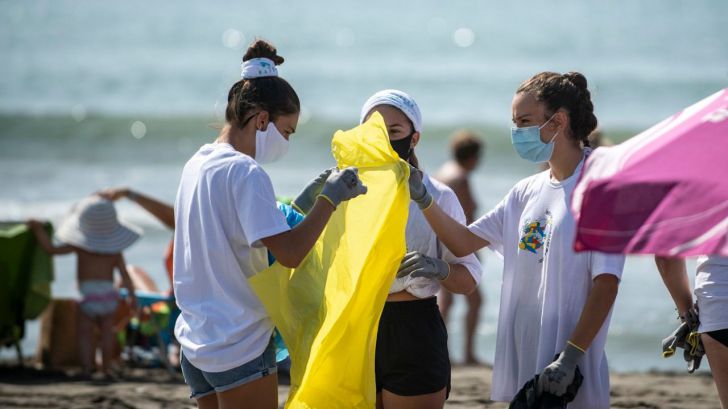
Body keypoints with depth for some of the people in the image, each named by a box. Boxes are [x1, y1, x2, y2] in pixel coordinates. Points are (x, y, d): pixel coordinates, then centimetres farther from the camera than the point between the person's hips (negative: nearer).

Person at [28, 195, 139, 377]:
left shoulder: (79, 246, -6)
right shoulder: (115, 252, 0)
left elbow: (51, 249, -5)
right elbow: (125, 275, 0)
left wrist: (38, 230, 4)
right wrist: (132, 295, 11)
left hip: (87, 294, -2)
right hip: (108, 293, 2)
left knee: (85, 332, 6)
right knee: (106, 331, 15)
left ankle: (86, 367, -5)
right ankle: (106, 367, 14)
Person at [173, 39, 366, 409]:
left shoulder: (197, 165, 12)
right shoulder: (245, 172, -15)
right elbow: (290, 252, -22)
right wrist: (330, 198, -14)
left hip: (196, 343, 9)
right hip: (240, 346, -9)